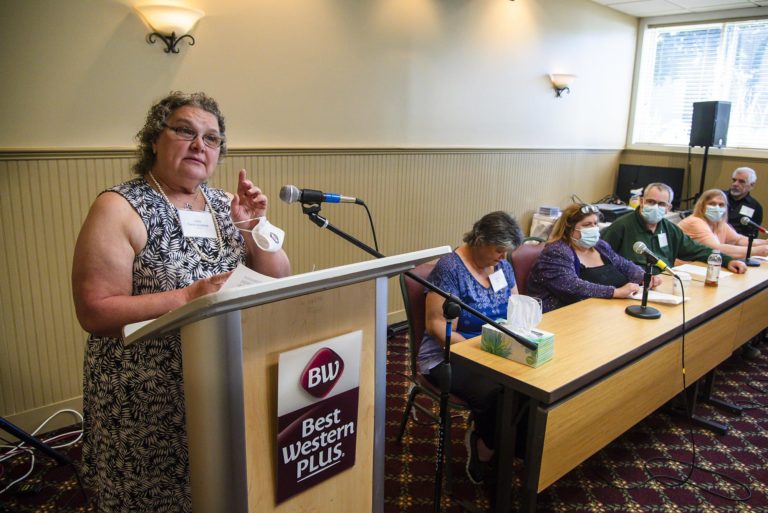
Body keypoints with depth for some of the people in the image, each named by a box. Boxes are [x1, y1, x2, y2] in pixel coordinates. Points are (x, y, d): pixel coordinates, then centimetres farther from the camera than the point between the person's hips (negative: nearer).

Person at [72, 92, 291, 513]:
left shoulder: (224, 205, 5)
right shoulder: (121, 208, -10)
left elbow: (279, 284, 5)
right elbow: (95, 312, -17)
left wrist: (253, 229, -11)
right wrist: (188, 297, -25)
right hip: (147, 404, -5)